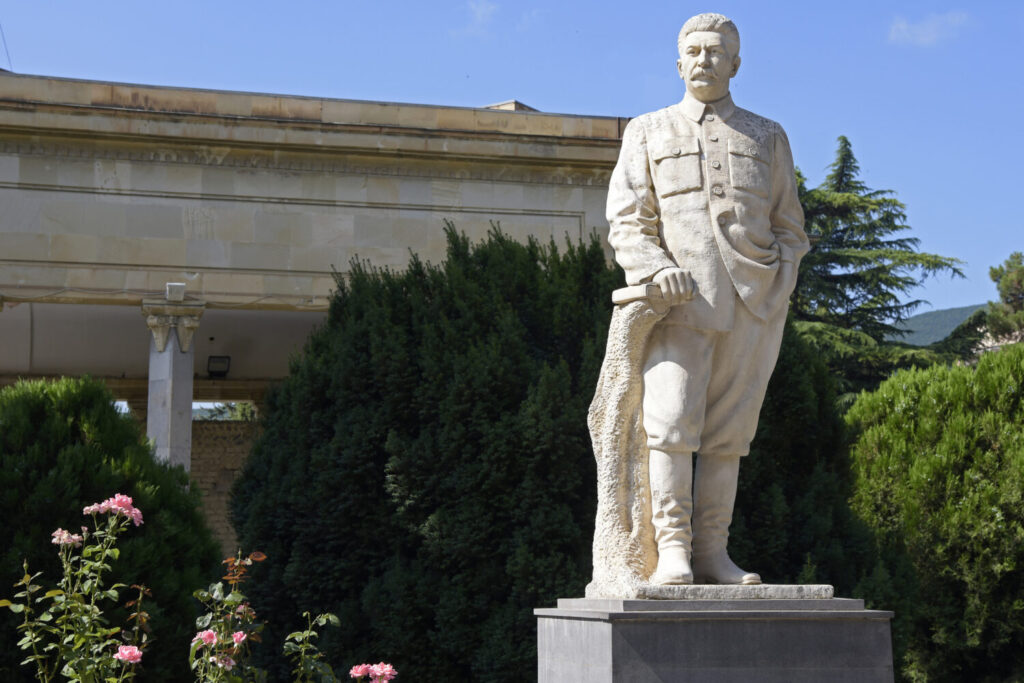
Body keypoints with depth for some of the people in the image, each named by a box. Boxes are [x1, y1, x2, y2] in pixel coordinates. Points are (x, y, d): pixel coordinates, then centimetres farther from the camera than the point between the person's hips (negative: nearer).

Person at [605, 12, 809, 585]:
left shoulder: (768, 138, 20)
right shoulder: (648, 133, 16)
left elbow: (789, 228, 19)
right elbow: (627, 221, 8)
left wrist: (778, 287, 0)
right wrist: (656, 267, -12)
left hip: (753, 303, 2)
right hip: (681, 301, -2)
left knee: (729, 431, 1)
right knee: (671, 422, -15)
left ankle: (712, 551, 5)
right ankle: (672, 549, -14)